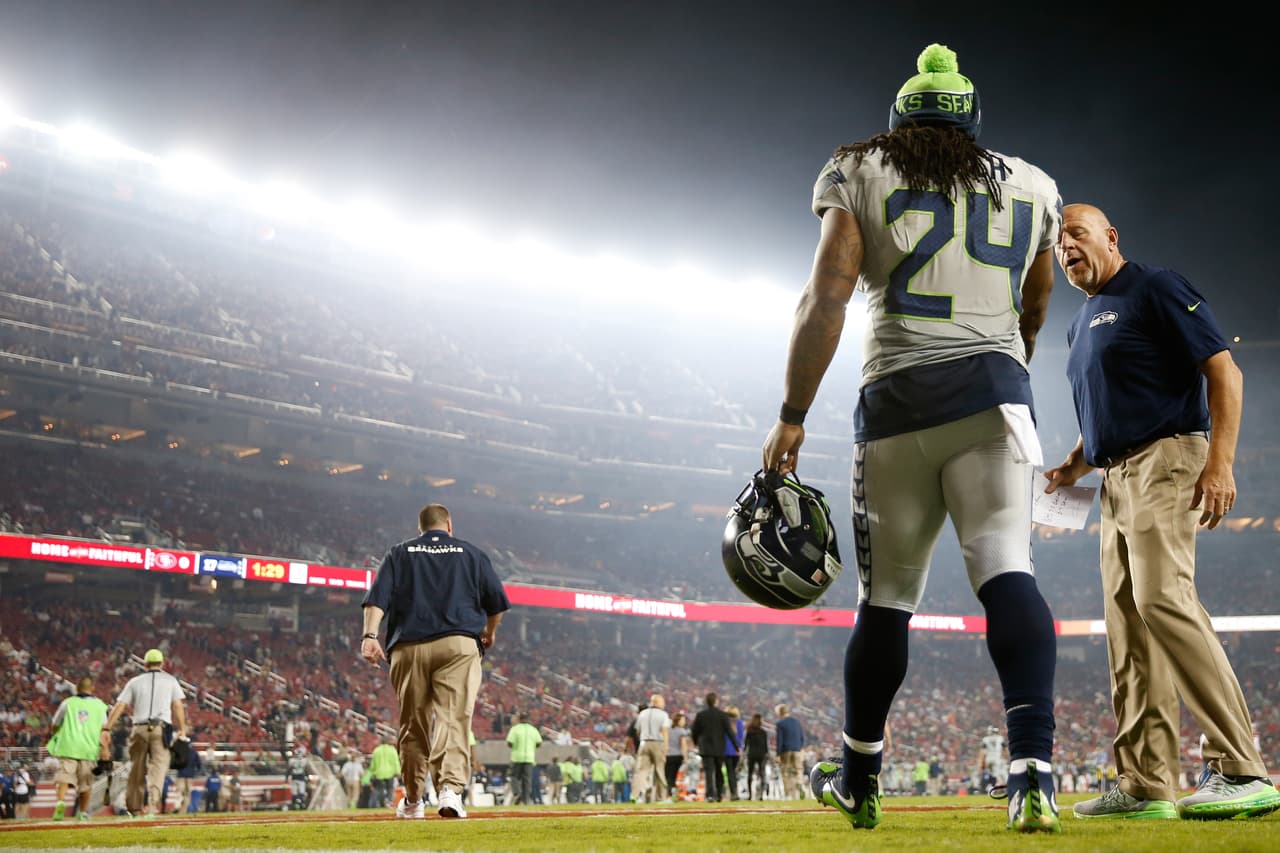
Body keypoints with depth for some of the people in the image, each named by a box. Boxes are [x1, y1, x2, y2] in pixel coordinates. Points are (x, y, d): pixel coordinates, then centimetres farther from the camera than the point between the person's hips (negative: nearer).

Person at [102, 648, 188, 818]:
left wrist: (106, 727, 5)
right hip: (161, 728, -2)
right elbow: (178, 706, 6)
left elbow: (119, 706, 6)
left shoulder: (135, 681, 14)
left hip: (139, 729, 2)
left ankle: (134, 807, 18)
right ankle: (152, 805, -24)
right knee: (158, 766, -6)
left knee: (137, 768, 12)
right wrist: (182, 729, 9)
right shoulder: (170, 680, 12)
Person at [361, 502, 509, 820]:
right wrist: (489, 632, 31)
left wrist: (370, 635, -9)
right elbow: (497, 601, 14)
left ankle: (413, 800, 21)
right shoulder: (470, 552, 15)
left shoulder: (399, 553, 16)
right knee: (454, 720, -8)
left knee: (413, 725, 11)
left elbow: (378, 596, 0)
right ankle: (450, 788, -26)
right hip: (459, 645, -1)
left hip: (409, 647, 1)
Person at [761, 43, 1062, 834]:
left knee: (885, 597, 9)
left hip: (897, 397, -1)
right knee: (1006, 569, -10)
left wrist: (792, 417, -2)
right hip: (994, 388, 1)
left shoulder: (860, 174, 8)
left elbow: (825, 300, -4)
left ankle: (859, 782, 23)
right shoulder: (1030, 187, 16)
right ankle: (1035, 772, -27)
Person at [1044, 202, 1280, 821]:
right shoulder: (1081, 326, 24)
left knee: (1162, 597, -24)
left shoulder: (1155, 289, -1)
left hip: (1166, 457, -9)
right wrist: (1069, 470, 11)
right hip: (1116, 478, 9)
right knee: (1126, 625, 3)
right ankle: (1146, 785, 4)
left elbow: (1224, 371, -9)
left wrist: (1219, 462, -20)